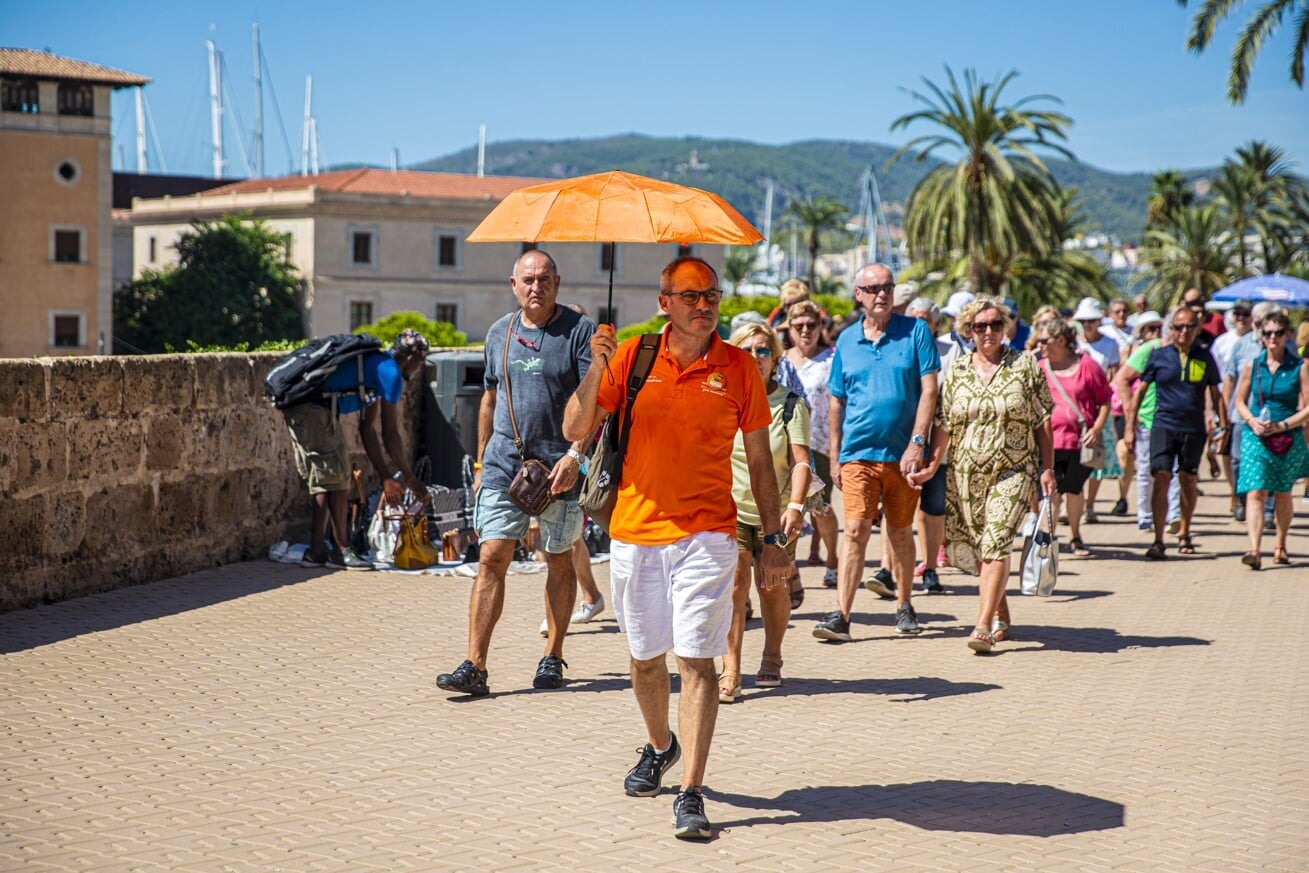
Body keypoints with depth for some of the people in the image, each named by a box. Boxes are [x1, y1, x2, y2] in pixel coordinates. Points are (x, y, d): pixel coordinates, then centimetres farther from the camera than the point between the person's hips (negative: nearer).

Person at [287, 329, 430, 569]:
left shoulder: (377, 366, 24)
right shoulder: (391, 373, -5)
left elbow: (367, 429, 26)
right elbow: (390, 434, -4)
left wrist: (386, 477, 26)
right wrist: (409, 476, 7)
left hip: (298, 409, 10)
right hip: (315, 408, -10)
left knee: (323, 478, 16)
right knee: (336, 477, -1)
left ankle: (316, 552, 19)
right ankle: (341, 551, 5)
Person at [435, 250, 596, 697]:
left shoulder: (580, 331, -4)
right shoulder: (500, 333, 11)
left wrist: (575, 453, -22)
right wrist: (481, 462, 19)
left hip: (559, 465, -3)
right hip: (504, 463, 3)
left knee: (558, 561, 8)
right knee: (492, 559, -5)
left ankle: (552, 657, 22)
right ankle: (474, 668, -8)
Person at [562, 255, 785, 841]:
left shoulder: (738, 367, 1)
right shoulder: (632, 356, 2)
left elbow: (759, 459, 7)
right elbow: (576, 431, 1)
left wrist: (774, 539, 4)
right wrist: (596, 370, -15)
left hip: (706, 534, -2)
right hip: (634, 532, 2)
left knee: (696, 659, -10)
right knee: (645, 657, 16)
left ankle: (691, 794, -10)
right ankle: (660, 747, 42)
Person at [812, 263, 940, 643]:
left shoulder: (915, 331, 1)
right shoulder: (847, 341, 8)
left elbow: (928, 390, -4)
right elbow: (836, 402, 12)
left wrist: (917, 442, -13)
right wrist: (835, 456, 8)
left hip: (902, 453, 0)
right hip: (859, 453, 1)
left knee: (900, 532, 11)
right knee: (856, 532, -9)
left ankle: (904, 607, 25)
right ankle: (841, 617, -12)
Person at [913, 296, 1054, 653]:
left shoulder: (1025, 366, 1)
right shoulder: (957, 370, 7)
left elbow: (1043, 422, 3)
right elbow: (944, 424, 6)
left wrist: (1047, 469, -1)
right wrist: (931, 466, -4)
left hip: (1012, 473, -3)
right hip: (964, 475, 3)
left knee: (995, 545, -16)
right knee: (970, 550, 8)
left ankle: (983, 627, -19)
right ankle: (1001, 618, 26)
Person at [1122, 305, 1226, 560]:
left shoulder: (1204, 358, 6)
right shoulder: (1159, 356, 2)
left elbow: (1216, 395, 15)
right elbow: (1139, 390, 7)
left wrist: (1223, 427, 8)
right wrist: (1130, 428, 3)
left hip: (1194, 430, 2)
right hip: (1164, 426, -2)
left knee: (1188, 482, 12)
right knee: (1161, 479, -13)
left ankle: (1184, 533, 31)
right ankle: (1158, 541, -14)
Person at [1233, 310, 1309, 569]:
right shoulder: (1252, 366, 3)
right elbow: (1240, 400, 12)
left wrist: (1282, 425, -16)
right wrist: (1252, 420, -7)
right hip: (1255, 437, 0)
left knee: (1283, 495, 14)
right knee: (1256, 493, -13)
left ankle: (1280, 546, 33)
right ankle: (1254, 550, -21)